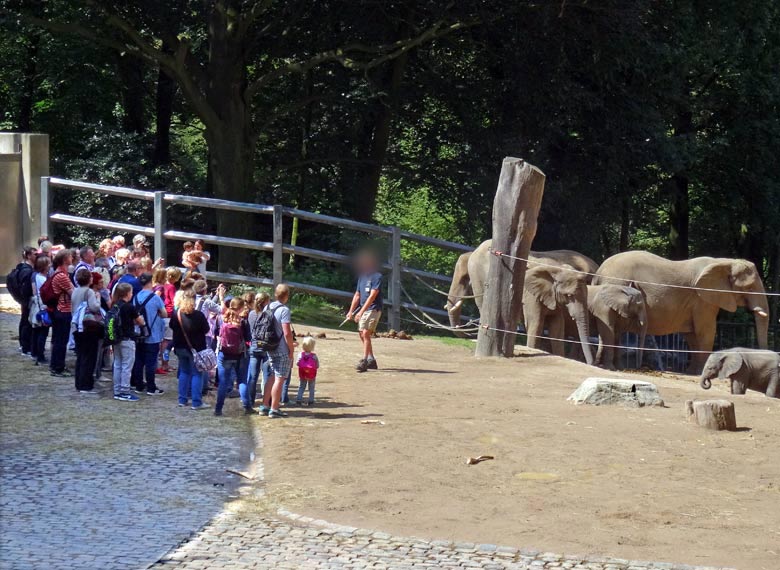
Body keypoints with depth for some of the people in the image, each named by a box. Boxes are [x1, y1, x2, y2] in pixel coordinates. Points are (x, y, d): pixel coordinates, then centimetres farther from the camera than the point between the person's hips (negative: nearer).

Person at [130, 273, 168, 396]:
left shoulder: (136, 297, 2)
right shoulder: (155, 298, -13)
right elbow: (164, 314, -4)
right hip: (152, 335, -5)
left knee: (139, 361, 12)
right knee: (151, 362, 0)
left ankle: (138, 386, 17)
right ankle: (151, 388, 2)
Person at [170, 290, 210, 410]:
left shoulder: (176, 314, -5)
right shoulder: (198, 315, -18)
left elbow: (172, 326, 10)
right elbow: (206, 329, -9)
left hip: (180, 347, 5)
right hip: (195, 348, -5)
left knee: (184, 372, 18)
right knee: (196, 374, 2)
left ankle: (182, 400, 19)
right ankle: (197, 402, 0)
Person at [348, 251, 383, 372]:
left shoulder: (377, 276, -11)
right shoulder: (362, 276, 14)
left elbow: (372, 296, -18)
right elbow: (357, 295, 17)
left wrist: (361, 311, -22)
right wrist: (351, 311, 9)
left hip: (373, 309, -8)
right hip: (362, 310, 8)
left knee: (366, 334, -16)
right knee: (363, 335, 9)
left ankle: (364, 361, -18)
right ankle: (371, 360, 17)